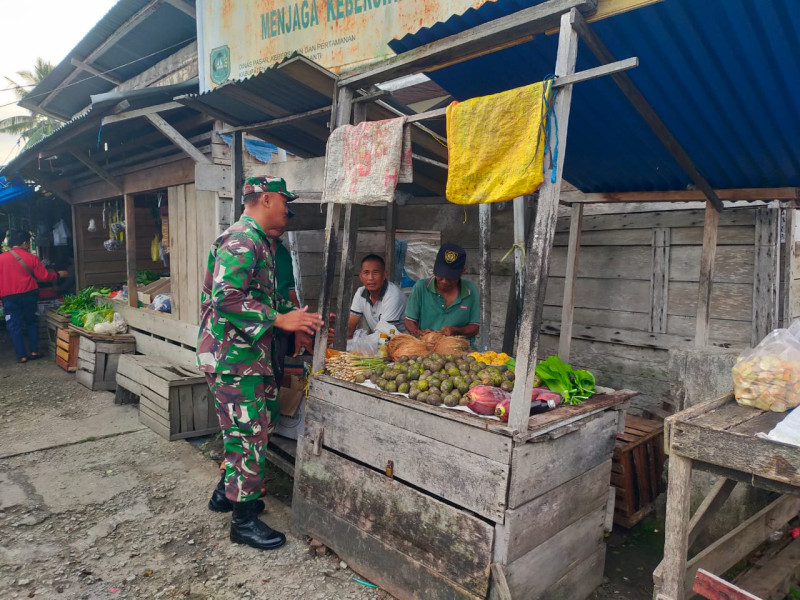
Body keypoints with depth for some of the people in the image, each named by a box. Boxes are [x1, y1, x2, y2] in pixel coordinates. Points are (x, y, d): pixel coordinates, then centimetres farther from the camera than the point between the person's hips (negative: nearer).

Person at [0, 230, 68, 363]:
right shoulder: (31, 258, -4)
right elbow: (44, 276, -2)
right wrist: (58, 274, 15)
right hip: (29, 295, 1)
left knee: (15, 326, 6)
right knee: (31, 323, 16)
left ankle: (22, 355, 7)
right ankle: (34, 351, 14)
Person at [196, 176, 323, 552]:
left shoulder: (257, 241, 17)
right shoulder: (241, 240, -17)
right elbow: (227, 299, -28)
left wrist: (296, 317, 12)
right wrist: (281, 320, -24)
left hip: (249, 355, 11)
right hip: (233, 356, -11)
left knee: (250, 427, 20)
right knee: (249, 435, -2)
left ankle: (227, 492, 37)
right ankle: (244, 520, 13)